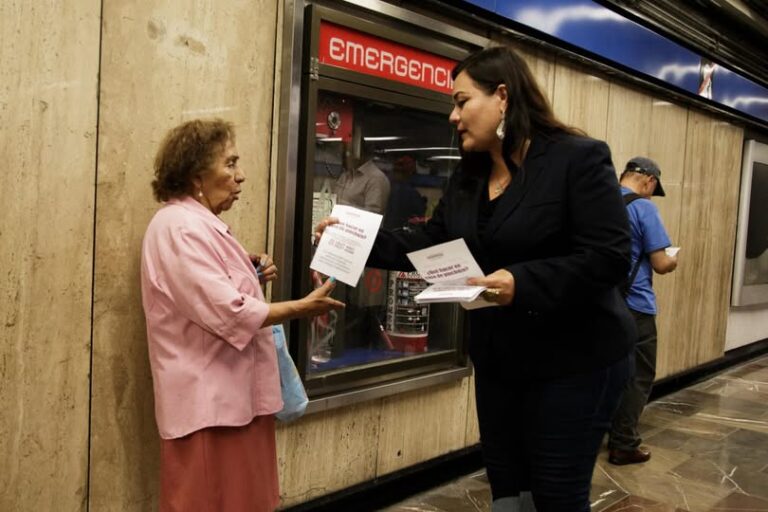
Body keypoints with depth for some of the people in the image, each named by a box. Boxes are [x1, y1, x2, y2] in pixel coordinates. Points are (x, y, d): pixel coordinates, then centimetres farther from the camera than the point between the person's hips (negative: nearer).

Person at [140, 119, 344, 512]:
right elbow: (228, 313, -25)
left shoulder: (199, 224, 16)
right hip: (208, 401, -10)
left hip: (229, 395, 10)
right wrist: (302, 307, -16)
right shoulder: (181, 227, -19)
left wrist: (251, 276, 9)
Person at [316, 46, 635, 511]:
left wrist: (522, 282, -33)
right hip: (499, 360, 7)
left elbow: (610, 258, -22)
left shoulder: (578, 159, -16)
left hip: (575, 361, -7)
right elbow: (430, 245, 9)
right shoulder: (468, 177, 8)